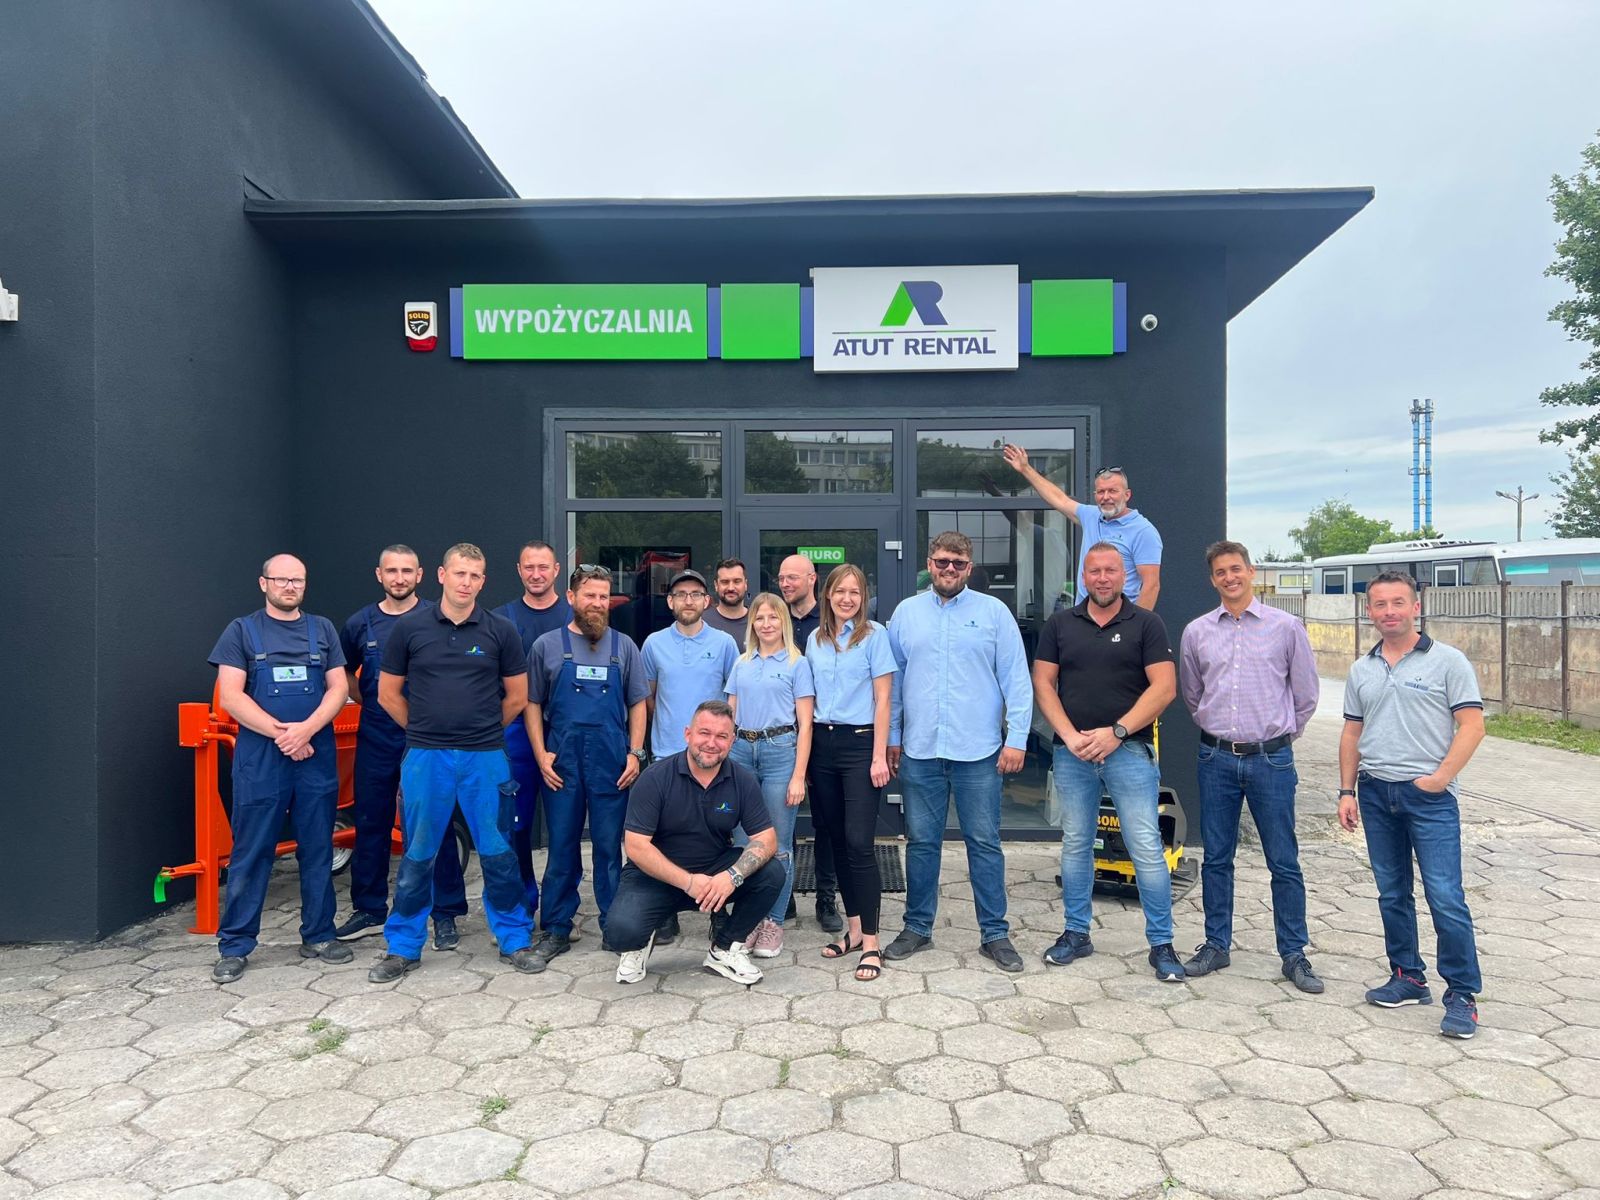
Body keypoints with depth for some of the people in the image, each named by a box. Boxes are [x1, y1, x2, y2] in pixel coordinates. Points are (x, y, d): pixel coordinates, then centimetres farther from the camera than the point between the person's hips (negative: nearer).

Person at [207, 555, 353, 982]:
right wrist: (280, 733, -14)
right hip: (259, 758, -2)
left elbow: (338, 688, 4)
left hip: (317, 756, 3)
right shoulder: (242, 631, 3)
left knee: (318, 850, 9)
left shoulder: (322, 630, 10)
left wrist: (305, 730, -13)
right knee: (251, 853, 3)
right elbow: (230, 697, -5)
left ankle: (318, 936, 20)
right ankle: (234, 945, 13)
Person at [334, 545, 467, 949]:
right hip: (375, 740, 3)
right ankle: (370, 910, 25)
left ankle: (445, 914, 9)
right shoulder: (360, 623, 6)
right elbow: (345, 674, 21)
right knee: (370, 824, 11)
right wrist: (369, 704, 10)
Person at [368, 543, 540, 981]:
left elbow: (517, 697, 9)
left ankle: (514, 938, 21)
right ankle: (403, 948, 23)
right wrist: (425, 731, 11)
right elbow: (388, 694, 8)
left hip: (486, 758, 0)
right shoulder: (409, 627, 0)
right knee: (417, 857, 8)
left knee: (497, 853, 6)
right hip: (425, 758, 0)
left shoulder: (500, 630, 0)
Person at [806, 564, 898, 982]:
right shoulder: (815, 640, 11)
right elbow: (808, 700, 14)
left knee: (858, 842, -9)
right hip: (822, 743, 5)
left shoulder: (874, 635, -3)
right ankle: (853, 928, 22)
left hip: (860, 744, -5)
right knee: (835, 839, 10)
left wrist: (879, 756, -11)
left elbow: (883, 699, -5)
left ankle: (871, 942, -1)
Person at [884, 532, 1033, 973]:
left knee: (984, 844, 6)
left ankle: (995, 933, 18)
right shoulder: (906, 612, 7)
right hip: (919, 750, 2)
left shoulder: (994, 612, 1)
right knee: (921, 842, 11)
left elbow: (1016, 680, -1)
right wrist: (891, 737, 8)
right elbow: (893, 680, 11)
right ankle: (918, 927, 24)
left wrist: (1016, 738, -7)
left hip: (978, 751, -2)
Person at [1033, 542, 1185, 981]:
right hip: (1072, 752, 3)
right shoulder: (1060, 624, 8)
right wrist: (1070, 736, -7)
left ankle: (1161, 944, 10)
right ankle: (1077, 933, 24)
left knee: (1147, 849, -3)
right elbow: (1042, 684, 5)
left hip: (1129, 750, -3)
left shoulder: (1145, 624, 1)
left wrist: (1116, 732, -13)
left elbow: (1164, 687, -6)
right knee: (1075, 845, 11)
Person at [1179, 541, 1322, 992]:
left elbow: (1306, 694, 8)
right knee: (1216, 858, 10)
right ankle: (1216, 945, 23)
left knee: (1284, 862, 4)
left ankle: (1294, 955, 17)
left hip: (1271, 759, -2)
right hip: (1216, 759, 2)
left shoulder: (1286, 627, -1)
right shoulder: (1196, 632, 5)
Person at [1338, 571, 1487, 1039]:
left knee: (1445, 897, -7)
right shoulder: (1361, 670, 11)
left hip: (1429, 795, -5)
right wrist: (1347, 791, 8)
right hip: (1376, 793, 5)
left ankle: (1462, 993, 5)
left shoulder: (1447, 661, -3)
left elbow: (1472, 726, -7)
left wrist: (1439, 778, -14)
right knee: (1392, 894, 12)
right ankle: (1408, 978, 25)